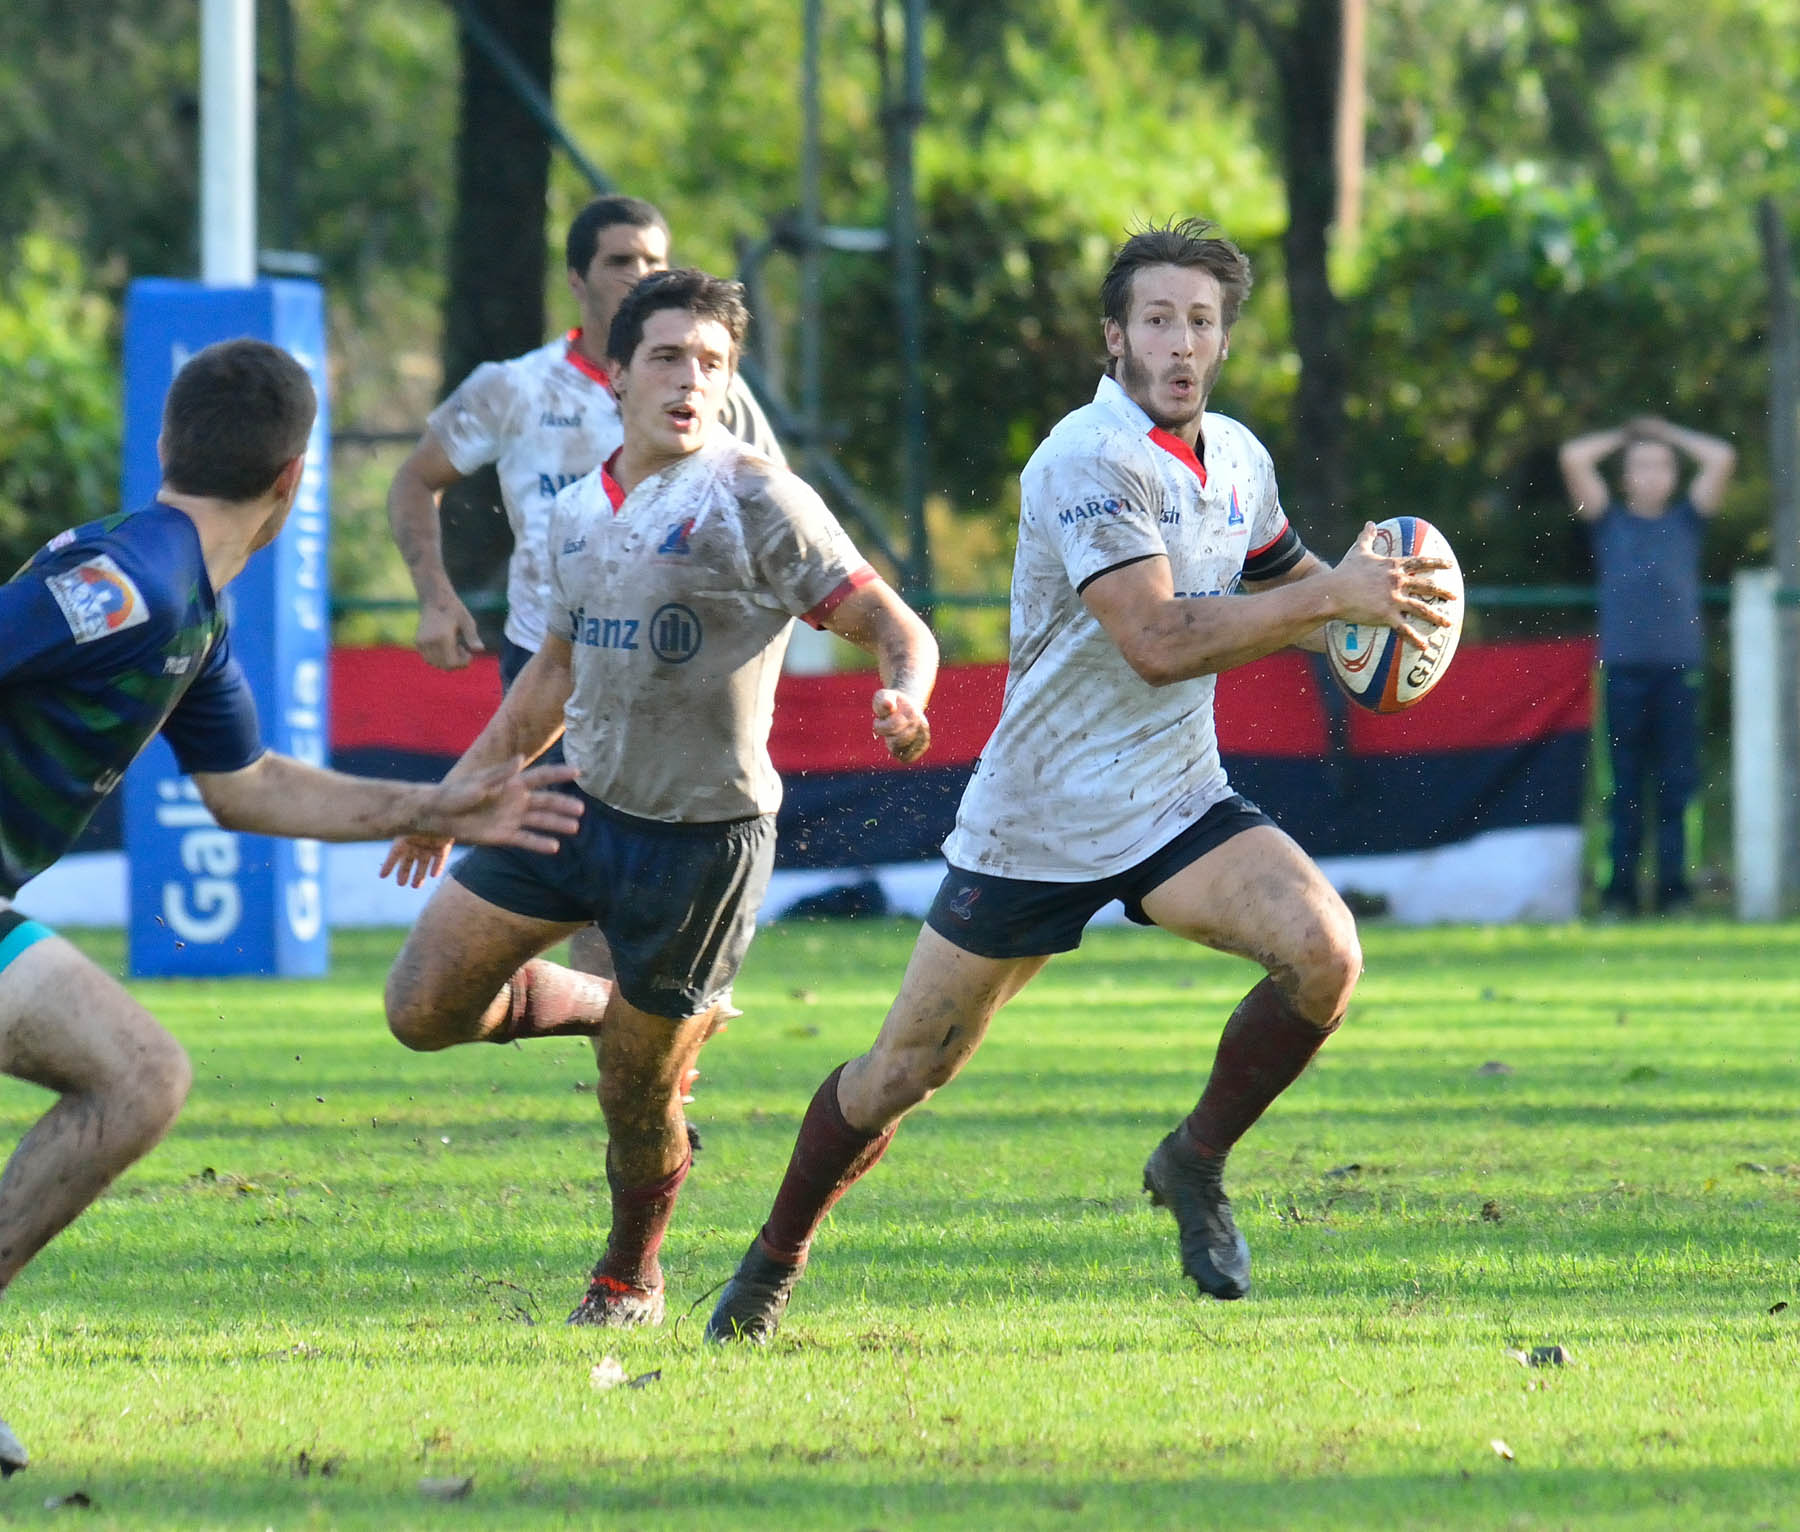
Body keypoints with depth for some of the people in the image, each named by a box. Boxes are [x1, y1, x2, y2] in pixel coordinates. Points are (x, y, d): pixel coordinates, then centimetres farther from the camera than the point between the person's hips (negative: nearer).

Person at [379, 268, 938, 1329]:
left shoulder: (754, 502, -13)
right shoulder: (581, 511, 8)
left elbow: (893, 625, -14)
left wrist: (904, 702, -36)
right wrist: (465, 785, 26)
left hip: (703, 835, -6)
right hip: (584, 805, 6)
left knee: (637, 1099, 2)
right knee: (424, 1007, 1)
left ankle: (632, 1273, 31)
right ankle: (611, 1007, 26)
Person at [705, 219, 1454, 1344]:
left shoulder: (1239, 458, 4)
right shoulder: (1088, 461, -20)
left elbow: (1279, 576, 25)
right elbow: (1158, 642, -29)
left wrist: (1362, 594, 2)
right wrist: (1330, 596, -26)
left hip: (1179, 806, 5)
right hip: (1039, 822, -5)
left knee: (1325, 954, -21)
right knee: (907, 1072, 3)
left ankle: (1198, 1163, 1)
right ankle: (776, 1262, 26)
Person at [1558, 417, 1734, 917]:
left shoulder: (1686, 520, 14)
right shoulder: (1609, 522, 13)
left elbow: (1722, 458, 8)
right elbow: (1573, 458, 6)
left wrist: (1667, 434, 18)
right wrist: (1622, 437, 18)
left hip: (1679, 667, 0)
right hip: (1624, 667, 0)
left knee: (1677, 783, -1)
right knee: (1625, 786, 0)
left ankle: (1674, 888, 2)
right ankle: (1620, 889, 2)